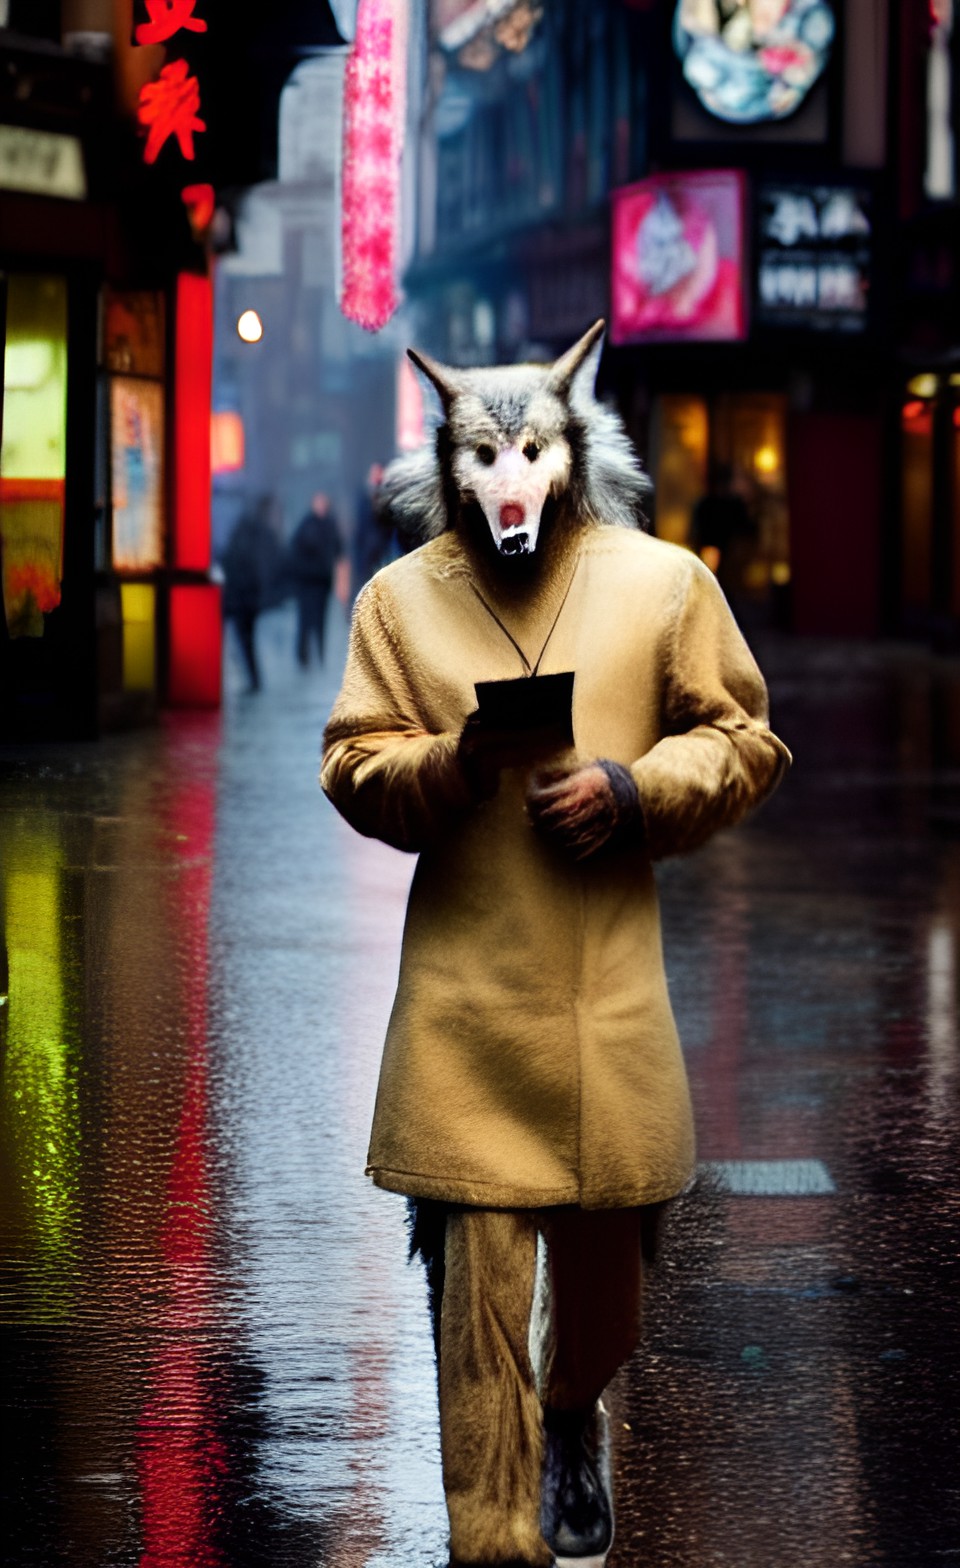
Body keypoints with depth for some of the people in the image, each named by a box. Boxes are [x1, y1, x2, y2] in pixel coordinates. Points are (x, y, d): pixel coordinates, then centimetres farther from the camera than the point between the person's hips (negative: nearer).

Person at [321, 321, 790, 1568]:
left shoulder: (664, 583, 3)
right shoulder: (401, 598, 3)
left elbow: (744, 743, 7)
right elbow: (355, 768, 5)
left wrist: (632, 788, -11)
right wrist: (454, 765, -16)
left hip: (609, 992, 1)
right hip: (463, 1003, -1)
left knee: (602, 1259, 14)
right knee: (477, 1289, -5)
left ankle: (574, 1421, 46)